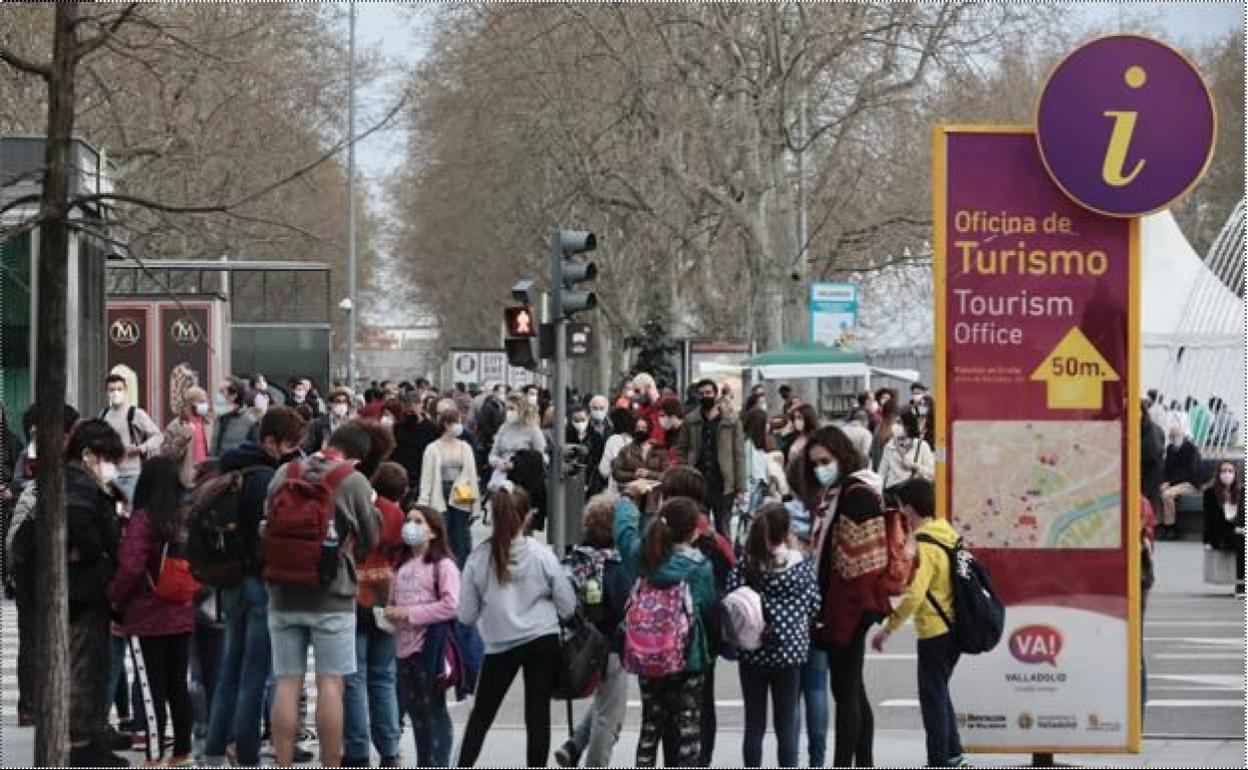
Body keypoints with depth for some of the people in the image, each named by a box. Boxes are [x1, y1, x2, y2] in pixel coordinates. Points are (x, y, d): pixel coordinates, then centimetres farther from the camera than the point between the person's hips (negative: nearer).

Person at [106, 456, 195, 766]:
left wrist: (115, 597, -4)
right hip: (183, 614, 6)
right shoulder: (185, 517, 3)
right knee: (178, 684, 14)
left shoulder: (143, 519, -15)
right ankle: (182, 750, 18)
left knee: (157, 686, -1)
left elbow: (131, 567, -20)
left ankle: (158, 754, -1)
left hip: (152, 616, -5)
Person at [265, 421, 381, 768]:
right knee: (330, 684, 0)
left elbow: (266, 522, 11)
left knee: (286, 683, 6)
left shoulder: (283, 473, 2)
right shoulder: (354, 481, -7)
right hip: (332, 596, -3)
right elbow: (369, 542, 1)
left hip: (283, 593, 3)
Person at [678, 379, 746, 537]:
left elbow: (739, 455, 0)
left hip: (723, 485, -1)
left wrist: (740, 488, -5)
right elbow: (681, 451, 8)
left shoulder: (732, 422, 1)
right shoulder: (690, 421, 6)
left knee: (723, 531, 4)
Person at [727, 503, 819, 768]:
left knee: (754, 724, 10)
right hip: (789, 654, -1)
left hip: (752, 654, 1)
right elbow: (813, 604, -1)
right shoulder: (801, 565, -7)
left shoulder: (745, 566, -7)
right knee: (787, 725, 7)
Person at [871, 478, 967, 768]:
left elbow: (914, 596, -27)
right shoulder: (946, 534, 6)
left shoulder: (923, 546, -20)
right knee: (939, 692, 20)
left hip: (935, 632, -9)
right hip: (952, 627, 9)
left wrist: (888, 628, -20)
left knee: (932, 697, 1)